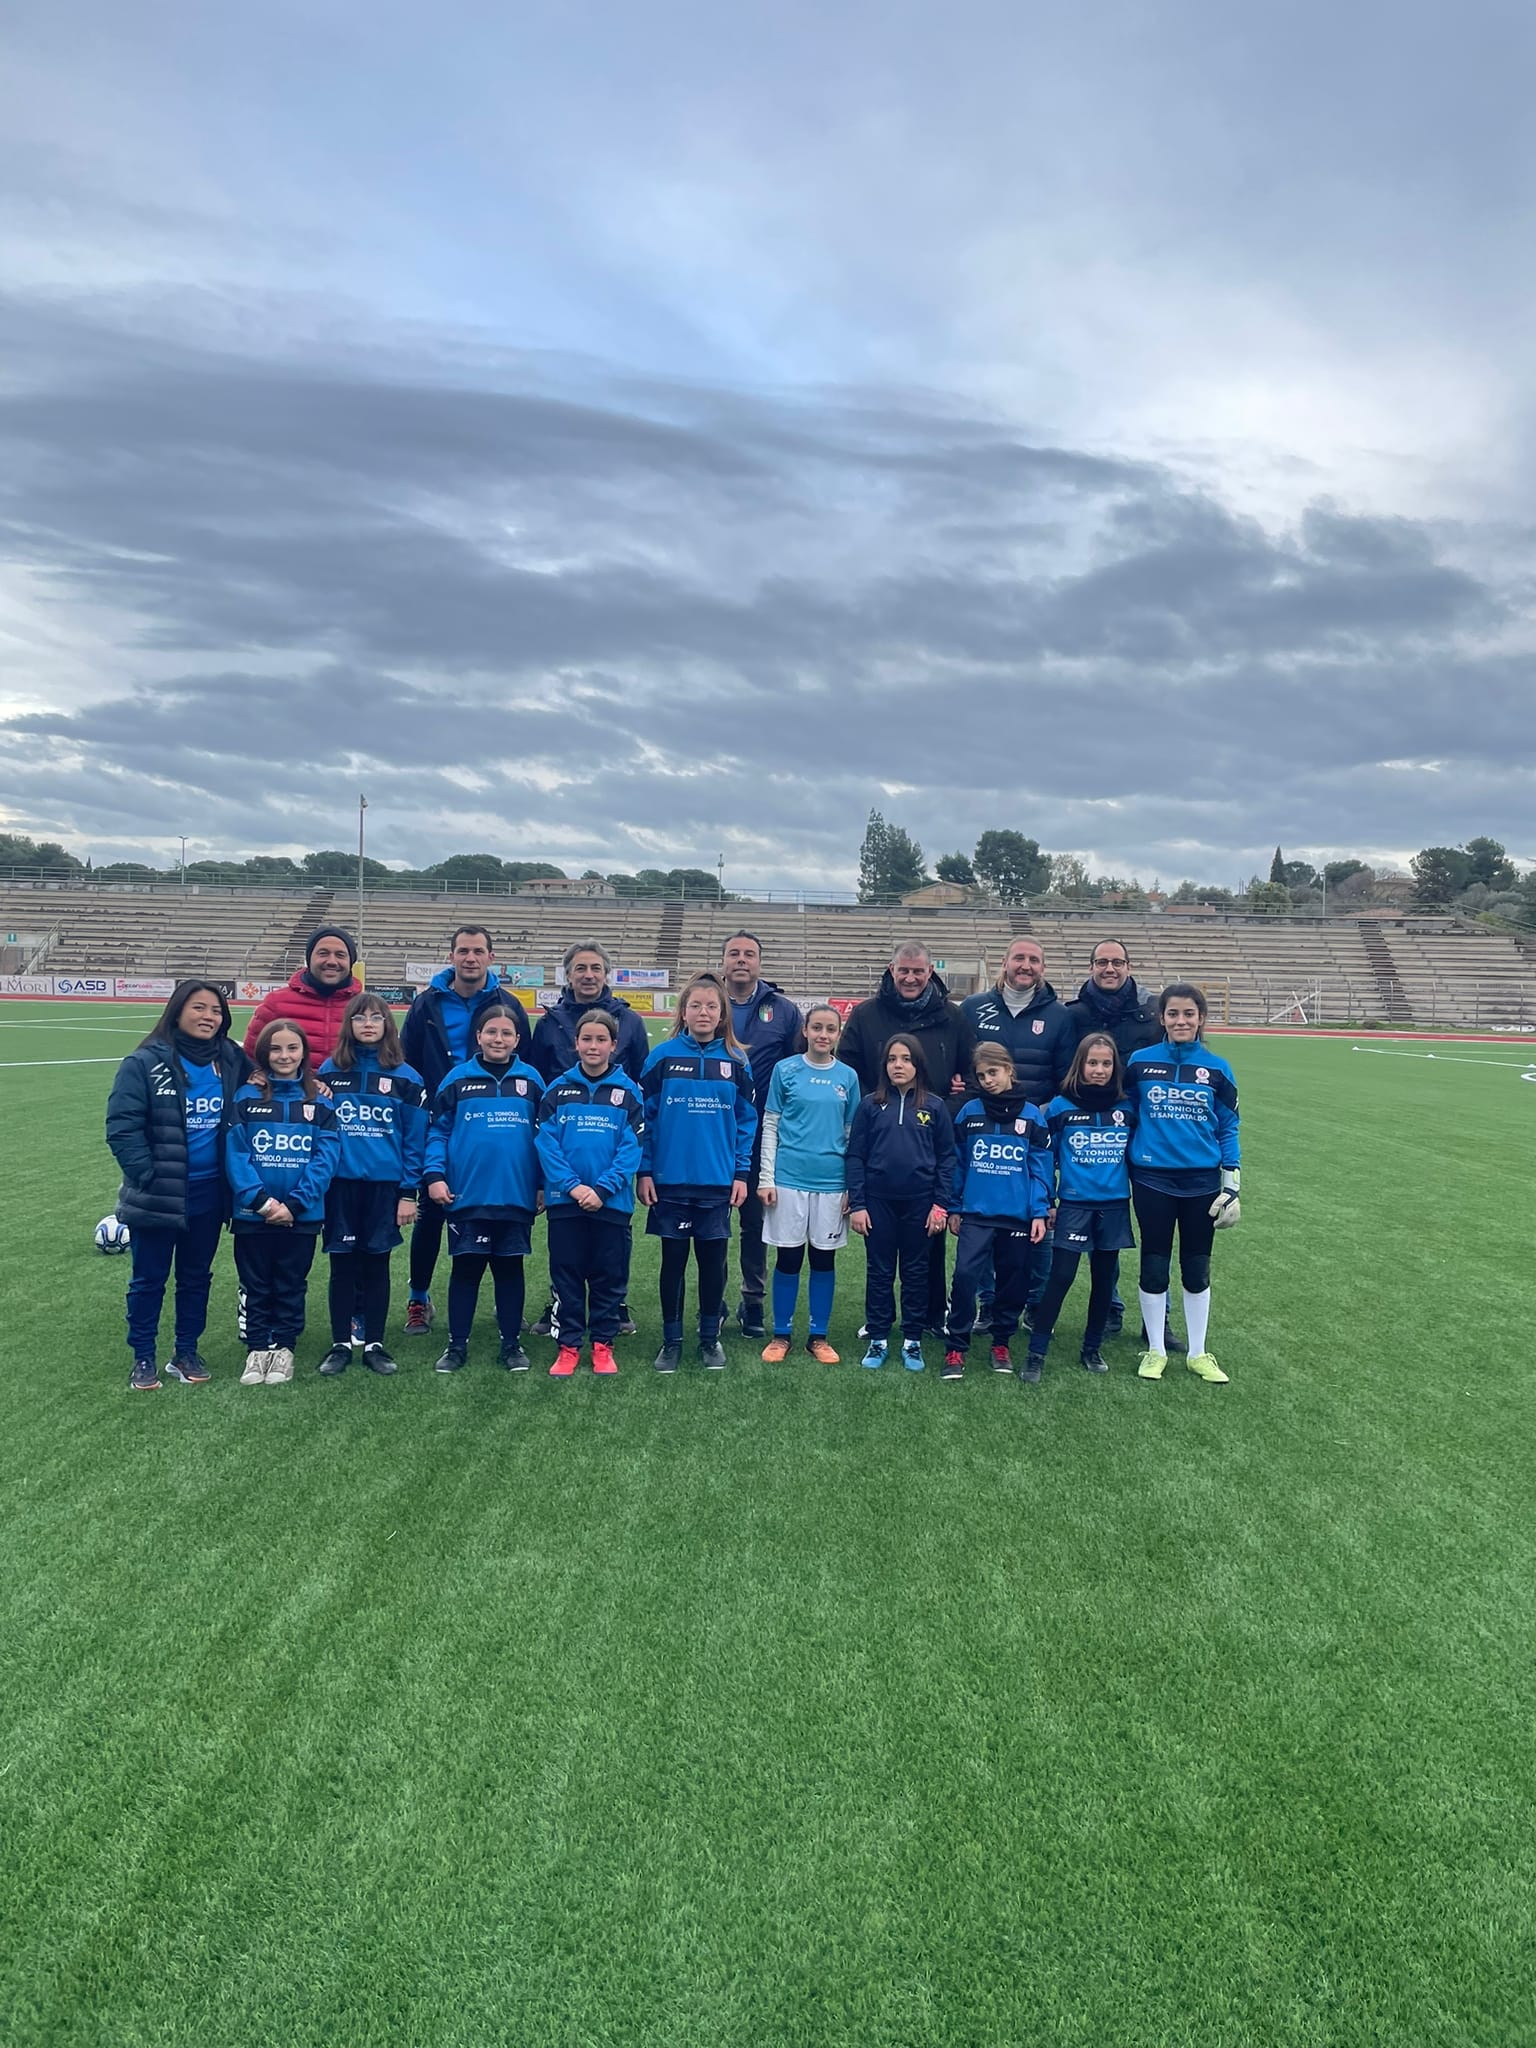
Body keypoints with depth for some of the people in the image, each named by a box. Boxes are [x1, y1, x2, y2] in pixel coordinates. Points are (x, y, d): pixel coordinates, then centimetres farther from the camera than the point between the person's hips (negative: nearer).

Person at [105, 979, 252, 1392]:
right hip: (157, 1196, -4)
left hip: (209, 1195, 4)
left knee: (196, 1277, 15)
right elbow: (122, 1126, -14)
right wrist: (147, 1176, -18)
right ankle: (143, 1358, 22)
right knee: (149, 1279, 9)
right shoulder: (146, 1062, -12)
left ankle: (186, 1352, 30)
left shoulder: (232, 1061, 1)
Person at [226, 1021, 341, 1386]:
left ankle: (283, 1348, 23)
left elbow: (326, 1158, -6)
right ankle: (258, 1348, 23)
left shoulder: (319, 1102, 1)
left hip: (302, 1216, 0)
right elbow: (235, 1153, -7)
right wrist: (261, 1200, -17)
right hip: (253, 1215, 0)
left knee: (291, 1286, 11)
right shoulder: (247, 1097, 0)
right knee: (256, 1286, 11)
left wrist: (294, 1205, -15)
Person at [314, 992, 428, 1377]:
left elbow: (415, 1139, 0)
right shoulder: (329, 1072, 1)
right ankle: (340, 1344, 18)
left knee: (376, 1265, 8)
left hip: (385, 1185, 0)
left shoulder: (405, 1078, -1)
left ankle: (374, 1345, 18)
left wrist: (408, 1193, -4)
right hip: (340, 1183, 1)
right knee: (343, 1265, 7)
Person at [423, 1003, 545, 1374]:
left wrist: (544, 1184, 4)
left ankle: (512, 1343, 21)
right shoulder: (458, 1079, 1)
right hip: (467, 1196, -1)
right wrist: (434, 1175, -9)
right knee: (465, 1270, 7)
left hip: (517, 1197, 1)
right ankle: (456, 1345, 18)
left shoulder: (530, 1080, 3)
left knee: (510, 1270, 11)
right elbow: (438, 1132, 2)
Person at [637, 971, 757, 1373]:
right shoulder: (663, 1056, -3)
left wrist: (741, 1173, 0)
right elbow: (646, 1115, 0)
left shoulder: (736, 1061, 1)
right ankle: (671, 1340, 20)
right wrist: (643, 1171, -4)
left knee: (713, 1260, 8)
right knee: (673, 1260, 8)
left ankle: (710, 1338, 23)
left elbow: (746, 1120, 5)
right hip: (670, 1179, -1)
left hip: (717, 1181, 1)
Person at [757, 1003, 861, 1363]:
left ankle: (819, 1336, 20)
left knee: (824, 1259, 8)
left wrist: (853, 1188, 7)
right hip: (789, 1179, -2)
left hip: (832, 1182, 2)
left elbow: (852, 1134, 9)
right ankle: (781, 1334, 18)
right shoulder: (785, 1070, 0)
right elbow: (770, 1126, 1)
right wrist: (766, 1178, -4)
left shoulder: (848, 1077, 5)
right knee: (788, 1258, 5)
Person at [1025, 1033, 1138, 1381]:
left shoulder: (1126, 1109, 3)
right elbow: (1046, 1156, 2)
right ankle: (1036, 1353, -2)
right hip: (1074, 1204, -3)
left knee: (1104, 1278, 10)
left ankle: (1092, 1348, 24)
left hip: (1115, 1205, 3)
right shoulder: (1061, 1107, -4)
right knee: (1061, 1277, -8)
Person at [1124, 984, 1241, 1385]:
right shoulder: (1140, 1062, -2)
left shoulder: (1217, 1069, 0)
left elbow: (1228, 1129, 5)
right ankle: (1155, 1350, 21)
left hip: (1201, 1182, 1)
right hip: (1153, 1180, -1)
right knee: (1154, 1266, 6)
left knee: (1197, 1268, 10)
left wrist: (1231, 1185, 1)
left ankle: (1198, 1353, 23)